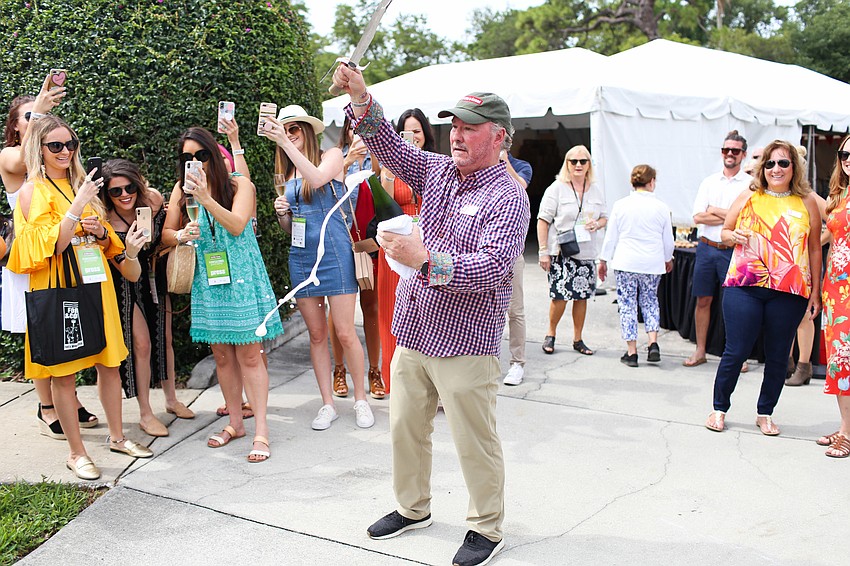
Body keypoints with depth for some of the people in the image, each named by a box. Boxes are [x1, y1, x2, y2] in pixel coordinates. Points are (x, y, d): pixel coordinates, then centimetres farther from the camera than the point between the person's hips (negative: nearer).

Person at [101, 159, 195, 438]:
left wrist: (155, 252, -8)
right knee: (141, 343, -7)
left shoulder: (153, 199, -18)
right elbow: (122, 269, -27)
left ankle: (171, 400, 29)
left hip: (154, 276, 4)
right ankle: (145, 414, 7)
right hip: (128, 285, -4)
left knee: (165, 338, 12)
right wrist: (130, 253, -46)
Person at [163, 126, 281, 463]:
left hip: (241, 278, -4)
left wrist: (207, 198, -28)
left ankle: (261, 431, 1)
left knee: (249, 356, -5)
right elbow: (166, 234, 7)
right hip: (207, 281, 4)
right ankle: (235, 422, 25)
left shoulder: (239, 185, -4)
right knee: (222, 356, 10)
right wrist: (181, 235, -15)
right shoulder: (182, 190, 7)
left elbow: (237, 226, -17)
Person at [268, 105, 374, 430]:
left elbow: (317, 179, -24)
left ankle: (361, 399, 12)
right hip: (301, 257, 5)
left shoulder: (332, 156, 0)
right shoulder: (287, 173, 14)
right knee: (316, 334, 8)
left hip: (334, 253, -5)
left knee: (345, 333, -4)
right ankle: (327, 404, 17)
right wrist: (282, 212, -3)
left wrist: (286, 143, -23)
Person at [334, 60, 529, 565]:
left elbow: (491, 265, -24)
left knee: (474, 442, 4)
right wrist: (362, 98, -6)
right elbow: (392, 149, 8)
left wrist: (424, 259, -32)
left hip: (465, 341, -7)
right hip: (414, 331, 7)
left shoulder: (508, 197, -13)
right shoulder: (438, 170, 9)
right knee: (406, 427, 18)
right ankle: (412, 508, 38)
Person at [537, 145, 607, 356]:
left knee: (582, 296, 7)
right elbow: (543, 220, -4)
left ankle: (578, 339, 20)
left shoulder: (596, 190, 11)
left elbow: (604, 217, 20)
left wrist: (597, 224, -5)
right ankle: (550, 334, 15)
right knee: (560, 296, -7)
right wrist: (543, 251, -10)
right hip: (561, 252, -4)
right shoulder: (557, 188, -3)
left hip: (587, 252, 4)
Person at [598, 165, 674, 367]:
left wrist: (603, 260, 13)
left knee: (627, 305, 5)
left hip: (625, 263, -1)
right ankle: (653, 343, 5)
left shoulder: (620, 205, -3)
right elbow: (668, 240, 8)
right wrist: (668, 259, 26)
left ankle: (631, 352, 6)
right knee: (650, 302, 18)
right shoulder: (661, 208, -2)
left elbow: (611, 237, 1)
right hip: (652, 264, 1)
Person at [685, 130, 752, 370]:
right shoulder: (709, 182, 10)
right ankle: (700, 351, 18)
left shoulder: (751, 184, 0)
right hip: (706, 248, 3)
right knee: (703, 300, 8)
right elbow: (697, 217, -1)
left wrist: (715, 210, -9)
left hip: (734, 250, -3)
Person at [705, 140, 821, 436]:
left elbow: (814, 249, 10)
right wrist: (733, 236, -9)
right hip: (744, 287, -1)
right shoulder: (748, 197, 7)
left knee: (778, 356, 9)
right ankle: (719, 409, 18)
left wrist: (815, 291, 8)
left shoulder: (807, 203, 7)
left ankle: (765, 413, 26)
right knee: (736, 351, 0)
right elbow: (724, 231, 15)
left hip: (790, 292, 1)